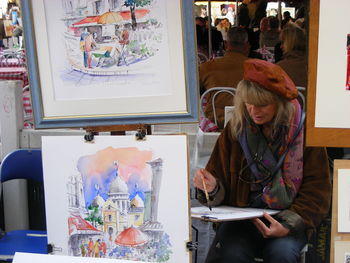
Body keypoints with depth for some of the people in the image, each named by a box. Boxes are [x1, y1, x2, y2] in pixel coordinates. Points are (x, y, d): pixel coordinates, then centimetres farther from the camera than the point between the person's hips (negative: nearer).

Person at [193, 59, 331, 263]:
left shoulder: (303, 131, -1)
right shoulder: (235, 130, 5)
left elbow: (317, 192, -3)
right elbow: (222, 190, 8)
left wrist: (288, 225, -17)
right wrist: (212, 187, -17)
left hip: (290, 219, -1)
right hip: (241, 216, 1)